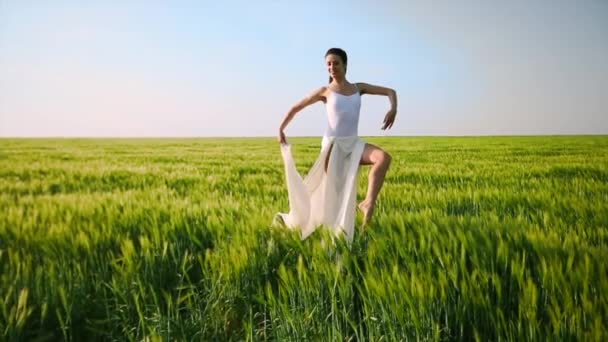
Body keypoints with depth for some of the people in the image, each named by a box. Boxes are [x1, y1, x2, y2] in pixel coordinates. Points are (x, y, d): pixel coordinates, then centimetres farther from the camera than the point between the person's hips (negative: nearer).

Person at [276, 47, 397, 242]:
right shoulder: (325, 91, 2)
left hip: (354, 144, 3)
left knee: (384, 158, -25)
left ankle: (368, 204, -28)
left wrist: (393, 109, -8)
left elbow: (390, 91, 13)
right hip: (333, 144, -3)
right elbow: (296, 108, 9)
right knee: (333, 188, -2)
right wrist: (281, 129, -1)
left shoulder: (358, 88, 9)